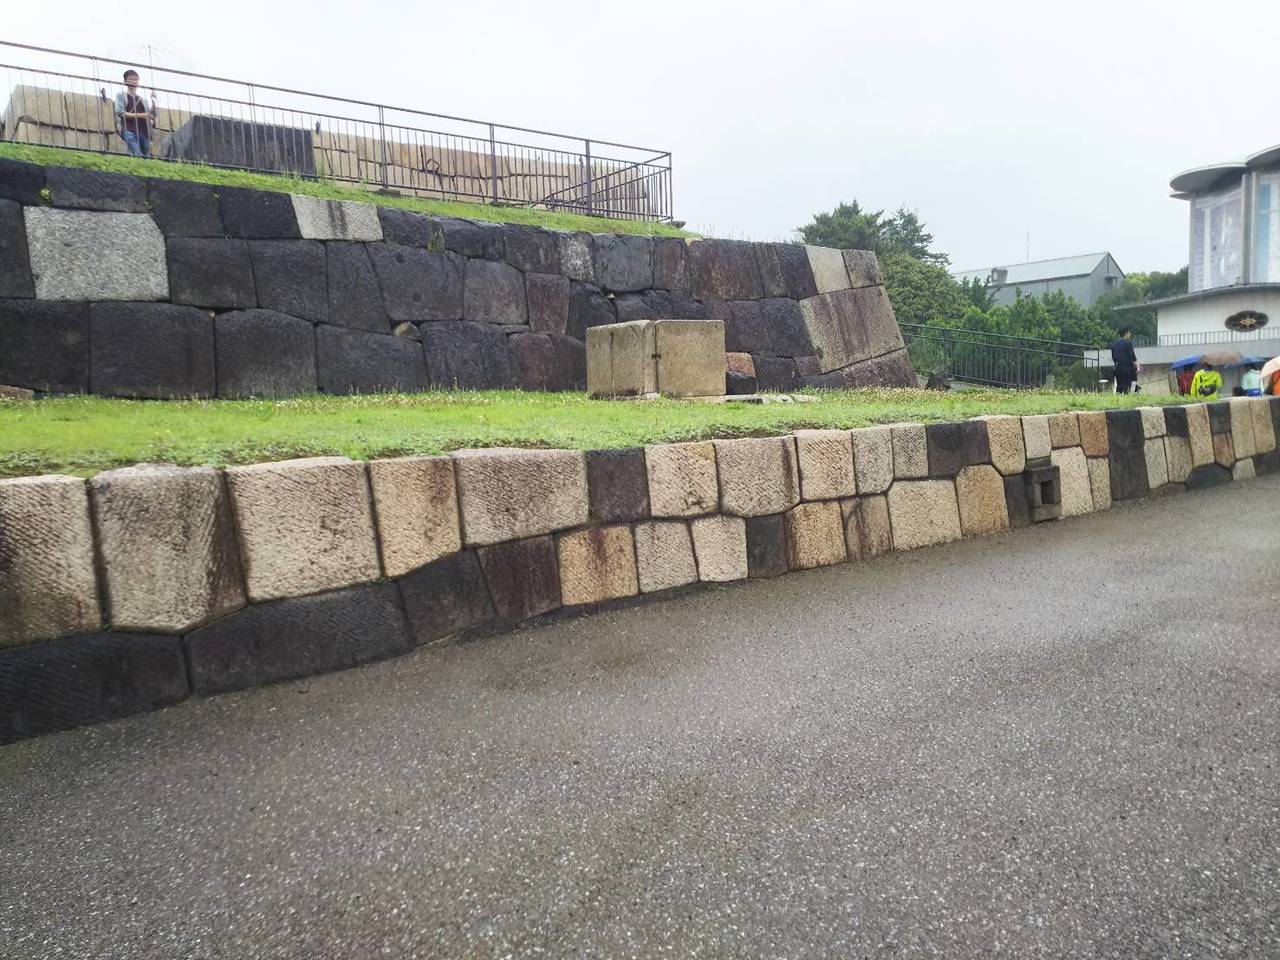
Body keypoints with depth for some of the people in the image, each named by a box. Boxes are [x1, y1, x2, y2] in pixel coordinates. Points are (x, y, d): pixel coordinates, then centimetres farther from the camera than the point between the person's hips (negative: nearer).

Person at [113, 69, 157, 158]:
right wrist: (139, 115, -10)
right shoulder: (121, 95, 14)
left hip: (144, 132, 4)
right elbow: (120, 113, 0)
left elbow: (152, 116, 17)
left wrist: (153, 101, 4)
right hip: (129, 131, -4)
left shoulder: (142, 98, 24)